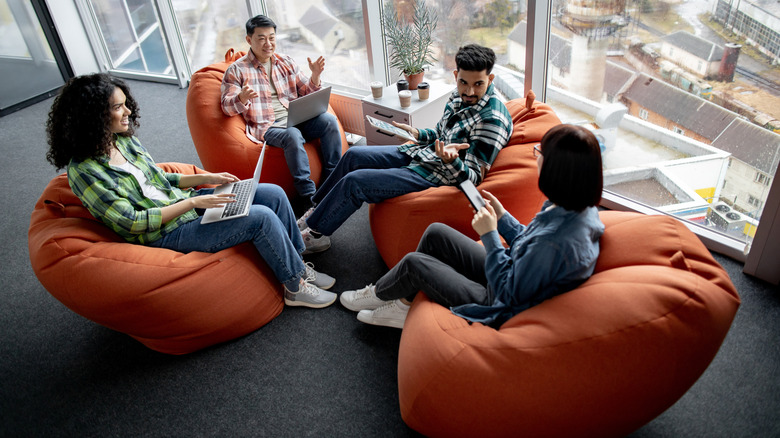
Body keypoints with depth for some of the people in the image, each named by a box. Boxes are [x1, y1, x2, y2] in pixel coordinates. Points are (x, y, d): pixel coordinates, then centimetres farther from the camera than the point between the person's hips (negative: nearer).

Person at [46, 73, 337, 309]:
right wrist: (194, 202, -21)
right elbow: (133, 222, -19)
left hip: (182, 203, 8)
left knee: (274, 194, -3)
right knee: (262, 217, -24)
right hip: (165, 234, -8)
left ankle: (298, 260, 13)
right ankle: (297, 286, -5)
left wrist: (206, 178, 4)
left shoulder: (124, 139, 5)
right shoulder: (84, 171, -18)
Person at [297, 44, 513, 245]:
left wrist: (450, 161, -43)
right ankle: (318, 208, 28)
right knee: (353, 155, 11)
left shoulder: (493, 119, -24)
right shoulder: (459, 96, 1)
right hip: (419, 153, 9)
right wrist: (417, 133, 0)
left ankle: (313, 231, 9)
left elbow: (474, 177, -23)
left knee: (354, 182, -14)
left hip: (435, 174, -9)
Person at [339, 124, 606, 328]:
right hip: (509, 277, 9)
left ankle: (377, 294, 31)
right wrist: (502, 217, -3)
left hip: (500, 310, -9)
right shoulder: (577, 206, -9)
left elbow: (508, 293, -26)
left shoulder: (555, 242, -38)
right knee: (436, 233, 8)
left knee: (414, 263, -2)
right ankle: (403, 303, 23)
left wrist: (490, 235, -21)